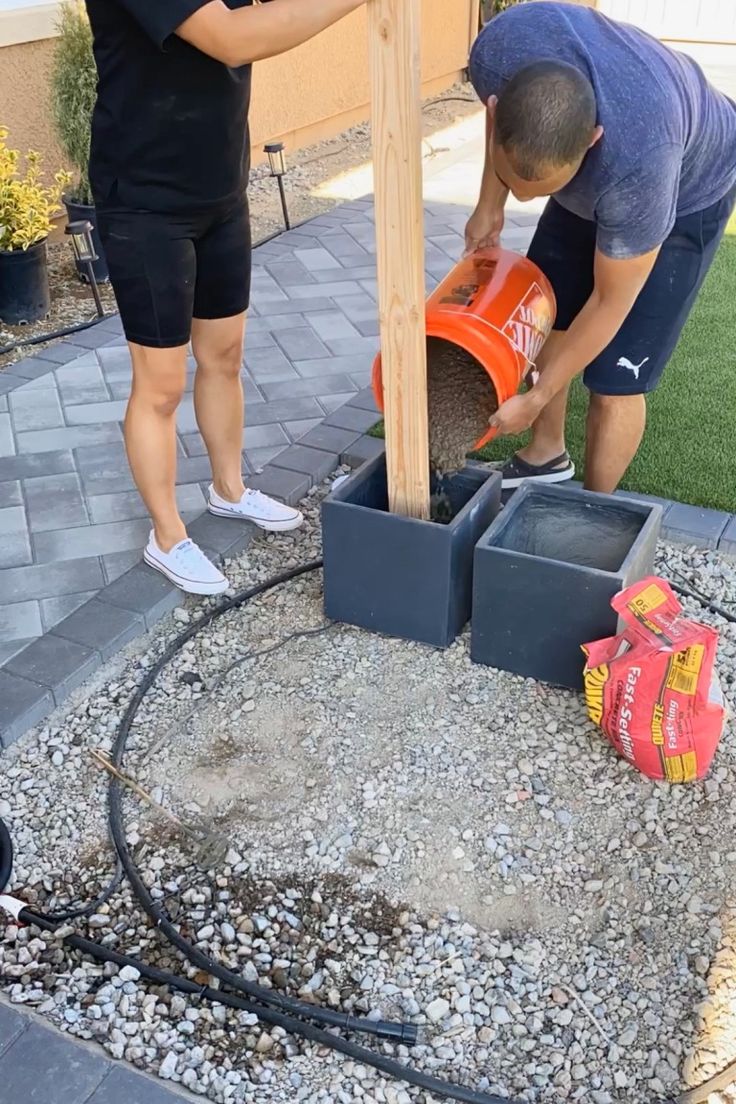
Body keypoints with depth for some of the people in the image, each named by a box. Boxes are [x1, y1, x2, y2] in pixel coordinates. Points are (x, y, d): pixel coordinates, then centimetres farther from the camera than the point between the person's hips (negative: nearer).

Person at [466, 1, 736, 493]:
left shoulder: (636, 162, -45)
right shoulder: (499, 49, -33)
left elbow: (610, 302, -29)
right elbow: (502, 111, -4)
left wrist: (536, 397, -21)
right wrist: (490, 203, -3)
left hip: (687, 190, -6)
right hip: (599, 177, 6)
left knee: (616, 378, -6)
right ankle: (547, 454, 33)